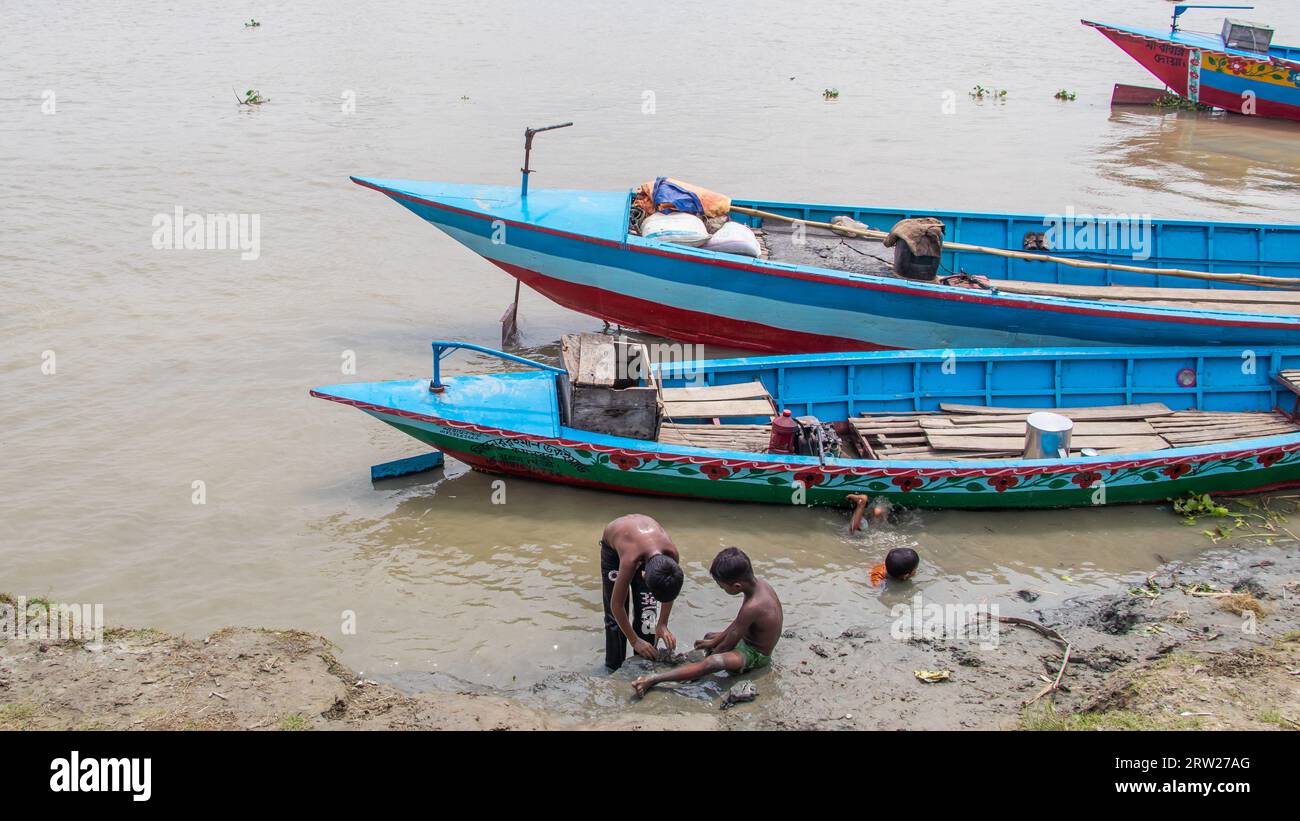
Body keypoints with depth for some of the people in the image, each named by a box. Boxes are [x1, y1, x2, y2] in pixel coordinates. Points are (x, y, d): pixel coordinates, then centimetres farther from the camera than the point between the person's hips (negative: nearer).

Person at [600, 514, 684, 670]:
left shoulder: (672, 553, -36)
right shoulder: (630, 560, -45)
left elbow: (668, 588, -12)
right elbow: (617, 605, -33)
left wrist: (662, 625, -14)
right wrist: (634, 640, -26)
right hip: (613, 548, -2)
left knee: (647, 615, -5)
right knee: (615, 616, -3)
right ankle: (614, 669, 11)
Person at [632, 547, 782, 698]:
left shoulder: (752, 607, -35)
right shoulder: (757, 583, -7)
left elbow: (729, 644, -21)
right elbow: (738, 623, 8)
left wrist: (711, 651, -6)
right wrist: (715, 641, 13)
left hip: (755, 655, -11)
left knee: (713, 663, -34)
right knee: (709, 636, 26)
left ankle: (652, 680, -36)